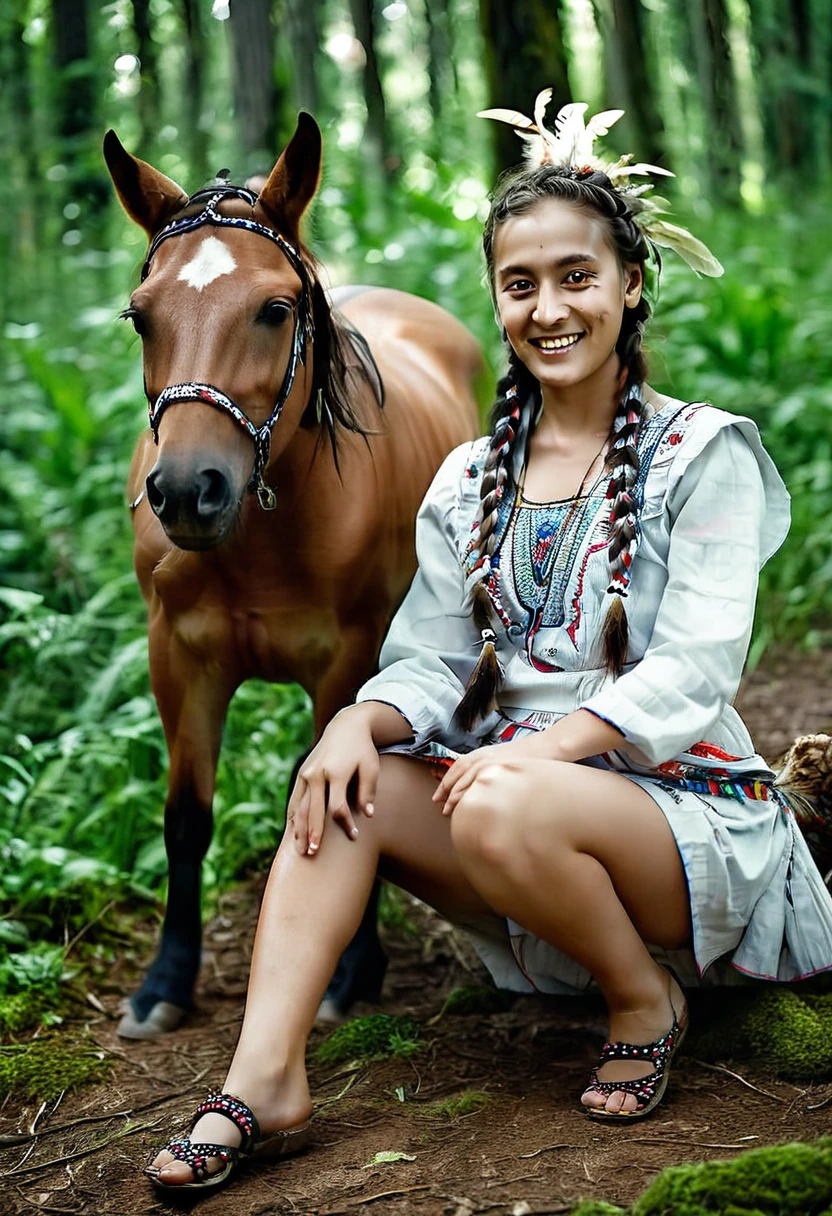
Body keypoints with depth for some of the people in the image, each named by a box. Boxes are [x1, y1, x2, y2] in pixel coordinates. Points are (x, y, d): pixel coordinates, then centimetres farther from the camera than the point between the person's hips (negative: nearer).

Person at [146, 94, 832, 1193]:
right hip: (522, 794, 5)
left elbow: (692, 672, -14)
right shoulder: (471, 481, 10)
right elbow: (434, 664, 4)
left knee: (503, 809, -34)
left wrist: (546, 746, -28)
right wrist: (364, 721, -19)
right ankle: (265, 1082, -22)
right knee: (342, 784, -17)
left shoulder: (703, 454, -5)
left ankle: (646, 999, -7)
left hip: (685, 806, -5)